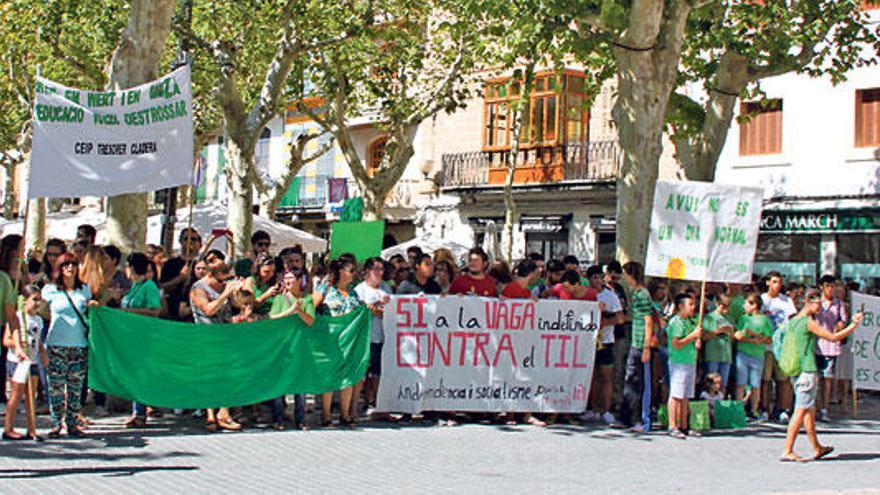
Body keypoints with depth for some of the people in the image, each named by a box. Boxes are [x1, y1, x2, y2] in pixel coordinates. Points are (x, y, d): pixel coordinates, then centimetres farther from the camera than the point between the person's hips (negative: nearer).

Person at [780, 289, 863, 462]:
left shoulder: (792, 321, 13)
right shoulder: (809, 322, -12)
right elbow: (833, 338, -9)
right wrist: (854, 325, -2)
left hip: (795, 372, 9)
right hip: (808, 371, -9)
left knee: (810, 410, 17)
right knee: (801, 411, -8)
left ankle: (817, 448, 26)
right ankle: (787, 451, -11)